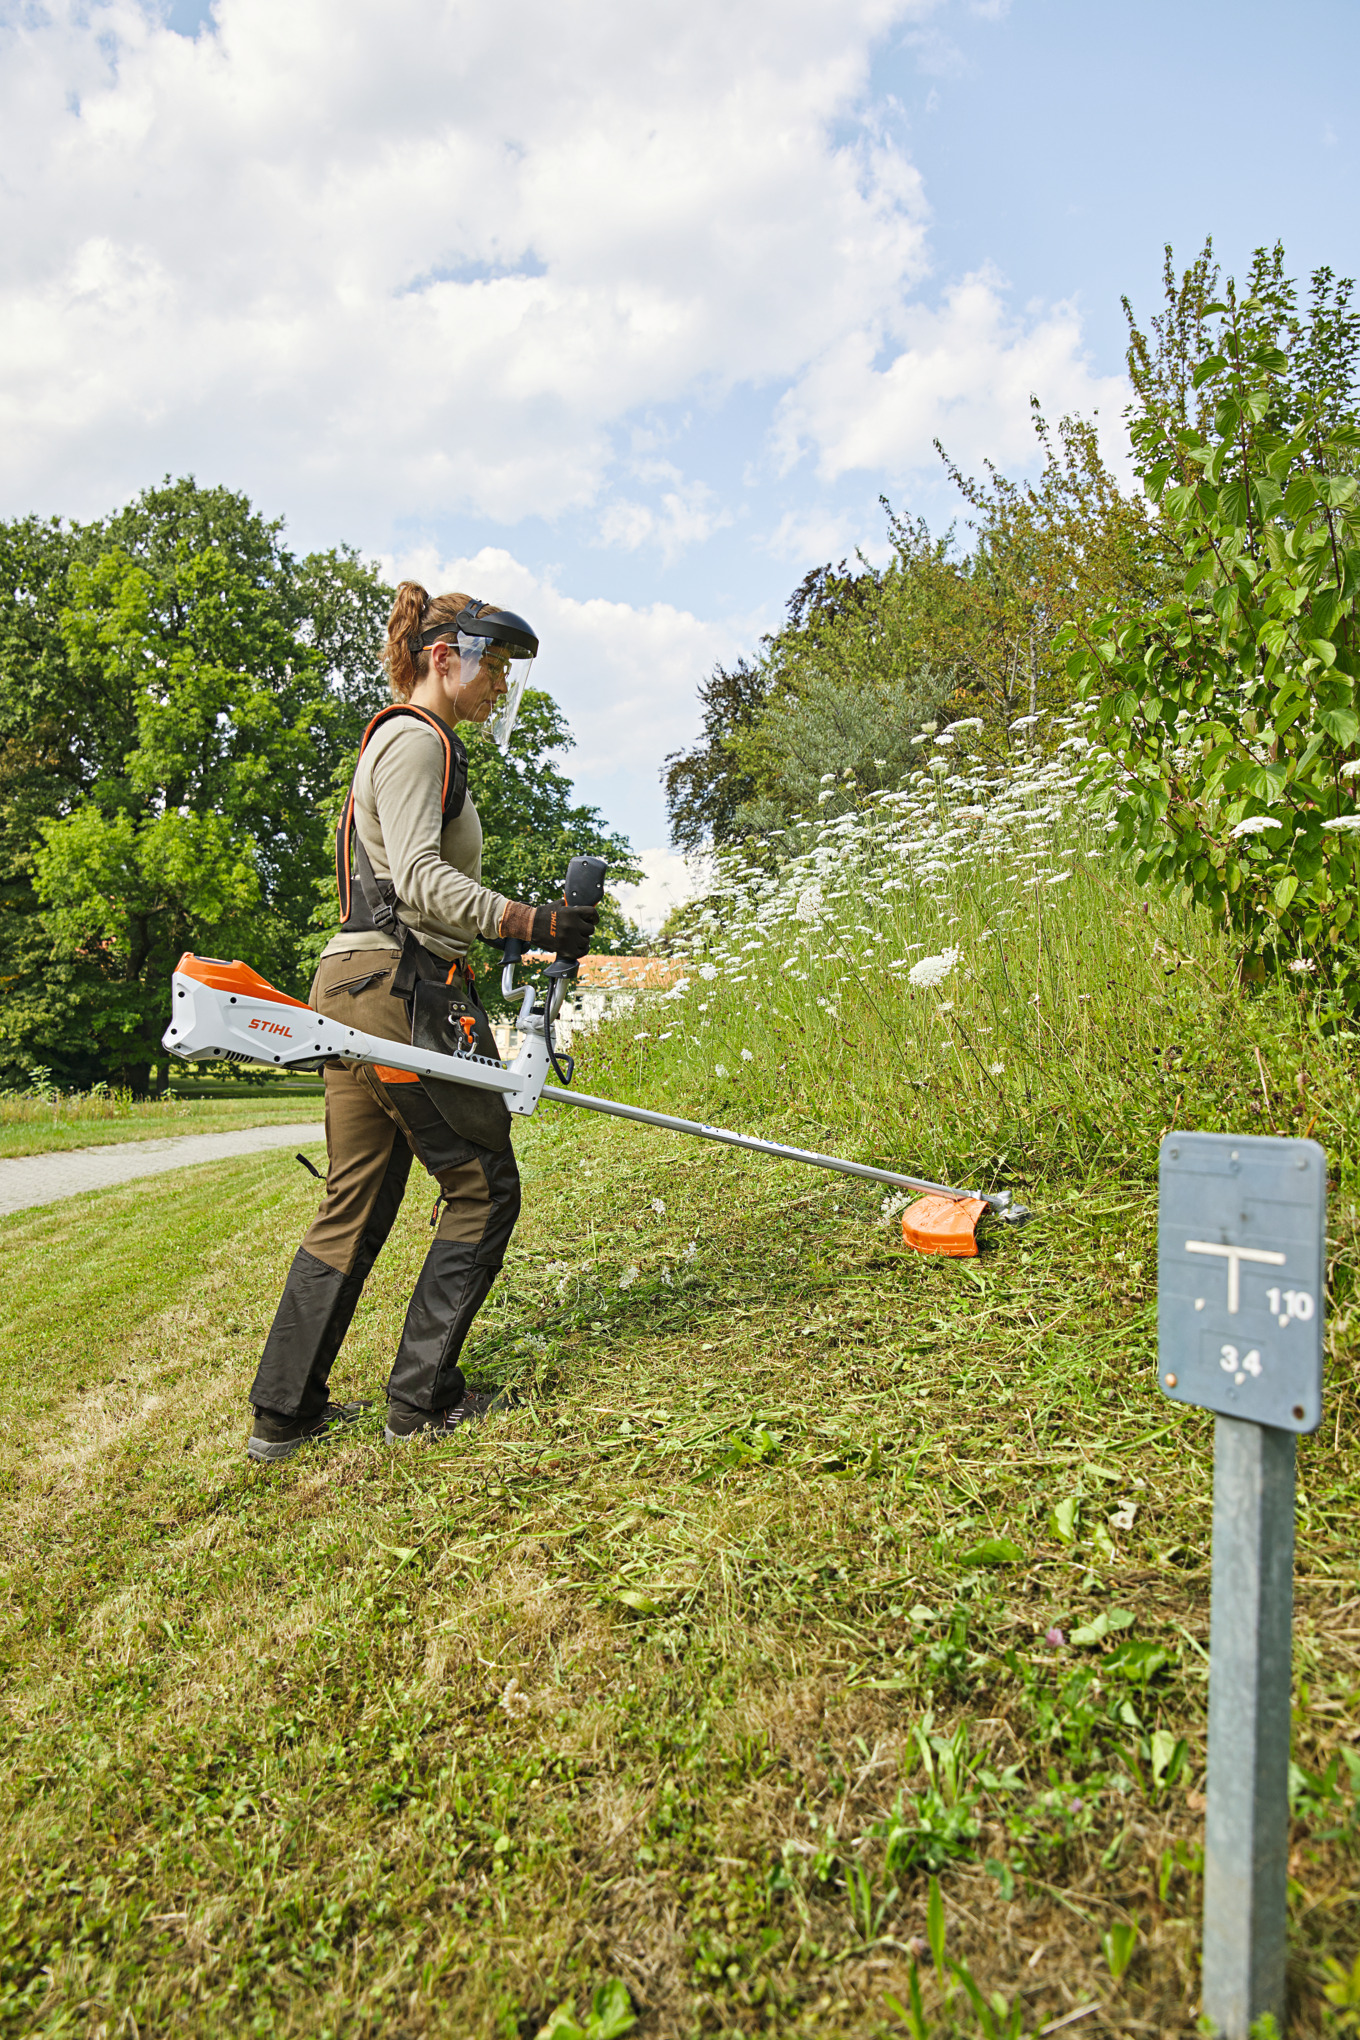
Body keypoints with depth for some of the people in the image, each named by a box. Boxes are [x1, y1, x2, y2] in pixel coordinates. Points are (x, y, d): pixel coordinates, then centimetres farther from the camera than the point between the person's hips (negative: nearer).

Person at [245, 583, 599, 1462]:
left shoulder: (404, 742, 26)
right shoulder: (415, 739, -6)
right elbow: (421, 879, -18)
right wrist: (533, 923, -22)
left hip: (355, 990, 10)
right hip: (400, 988, -10)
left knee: (355, 1206, 12)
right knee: (484, 1185, 0)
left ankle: (285, 1410, 20)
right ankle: (423, 1399, 8)